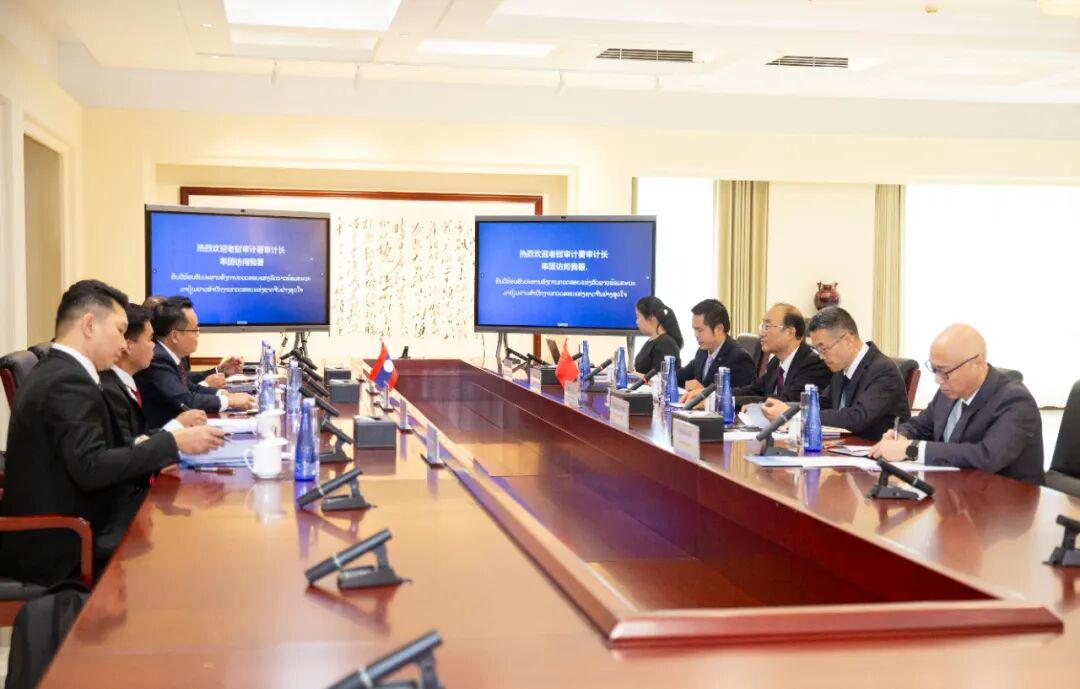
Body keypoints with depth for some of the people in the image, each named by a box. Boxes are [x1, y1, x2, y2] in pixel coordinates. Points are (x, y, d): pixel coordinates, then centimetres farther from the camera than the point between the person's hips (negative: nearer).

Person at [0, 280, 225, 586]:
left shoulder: (52, 372, 12)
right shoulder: (69, 382, -18)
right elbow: (91, 469, -26)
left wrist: (146, 451, 1)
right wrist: (173, 442, -20)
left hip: (50, 533, 9)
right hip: (59, 546, -9)